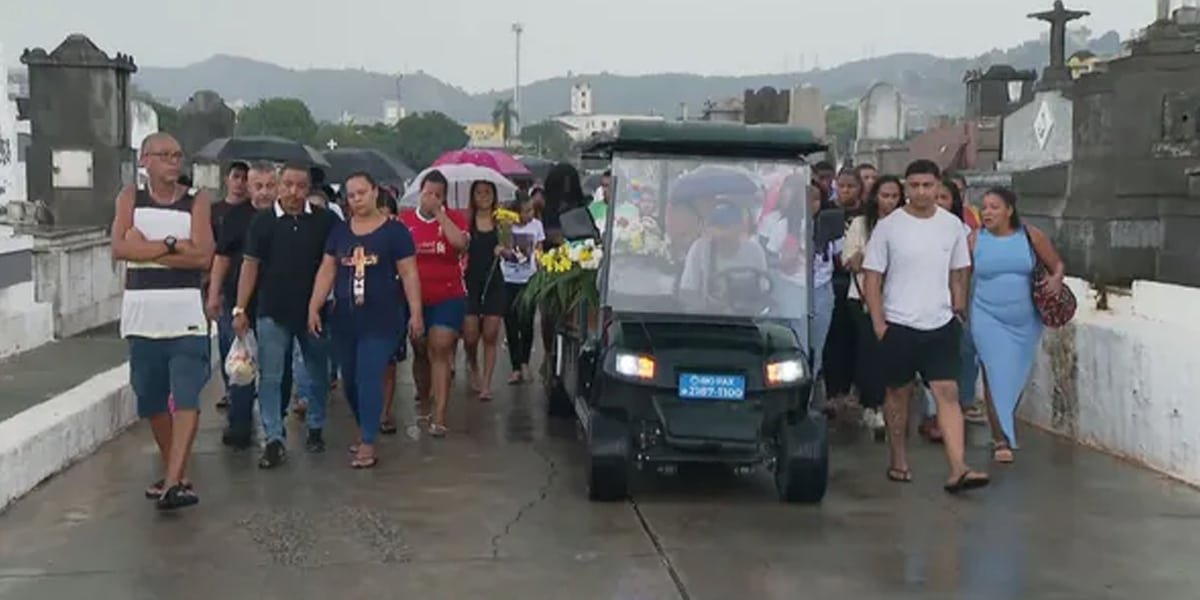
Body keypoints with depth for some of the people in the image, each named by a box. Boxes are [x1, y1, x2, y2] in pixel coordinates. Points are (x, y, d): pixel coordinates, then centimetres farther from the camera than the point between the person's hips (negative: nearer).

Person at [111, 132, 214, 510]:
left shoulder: (197, 201, 2)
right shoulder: (130, 198, 6)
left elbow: (203, 256, -11)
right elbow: (120, 248, -9)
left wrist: (147, 248, -11)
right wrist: (173, 244, -12)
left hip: (185, 314, -2)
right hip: (141, 314, 2)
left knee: (186, 398, -12)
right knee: (152, 401, 12)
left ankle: (174, 482, -16)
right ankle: (173, 471, 28)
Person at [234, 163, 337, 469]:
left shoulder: (325, 220, -1)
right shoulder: (263, 221, 0)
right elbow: (250, 265, 0)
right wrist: (240, 309, -5)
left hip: (313, 311, 1)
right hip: (273, 313, -1)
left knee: (318, 374, 13)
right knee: (270, 377, -2)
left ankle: (316, 428, 30)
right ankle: (275, 440, 2)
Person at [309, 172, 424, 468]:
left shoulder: (395, 230, -4)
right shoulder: (339, 231, 9)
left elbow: (409, 274, -4)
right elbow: (326, 271, 8)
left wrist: (415, 312, -8)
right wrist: (313, 307, 1)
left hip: (380, 322, -5)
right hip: (344, 320, 5)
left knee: (369, 380, -9)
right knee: (351, 380, 13)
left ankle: (368, 443, -1)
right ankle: (363, 426, 35)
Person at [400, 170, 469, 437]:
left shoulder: (453, 218, -1)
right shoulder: (405, 220, 2)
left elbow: (461, 243, -21)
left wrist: (439, 213, -18)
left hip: (448, 297, -2)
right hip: (415, 298, 2)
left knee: (440, 352, -10)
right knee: (421, 352, 14)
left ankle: (439, 417, -13)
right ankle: (424, 404, 33)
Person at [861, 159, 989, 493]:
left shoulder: (952, 226, 4)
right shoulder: (889, 226, -4)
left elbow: (958, 275, 13)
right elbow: (872, 278, -3)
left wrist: (958, 314, 9)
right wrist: (879, 324, -8)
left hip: (940, 325, 2)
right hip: (898, 325, -1)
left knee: (948, 393, -7)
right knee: (898, 392, 10)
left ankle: (958, 470, -13)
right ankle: (898, 461, 24)